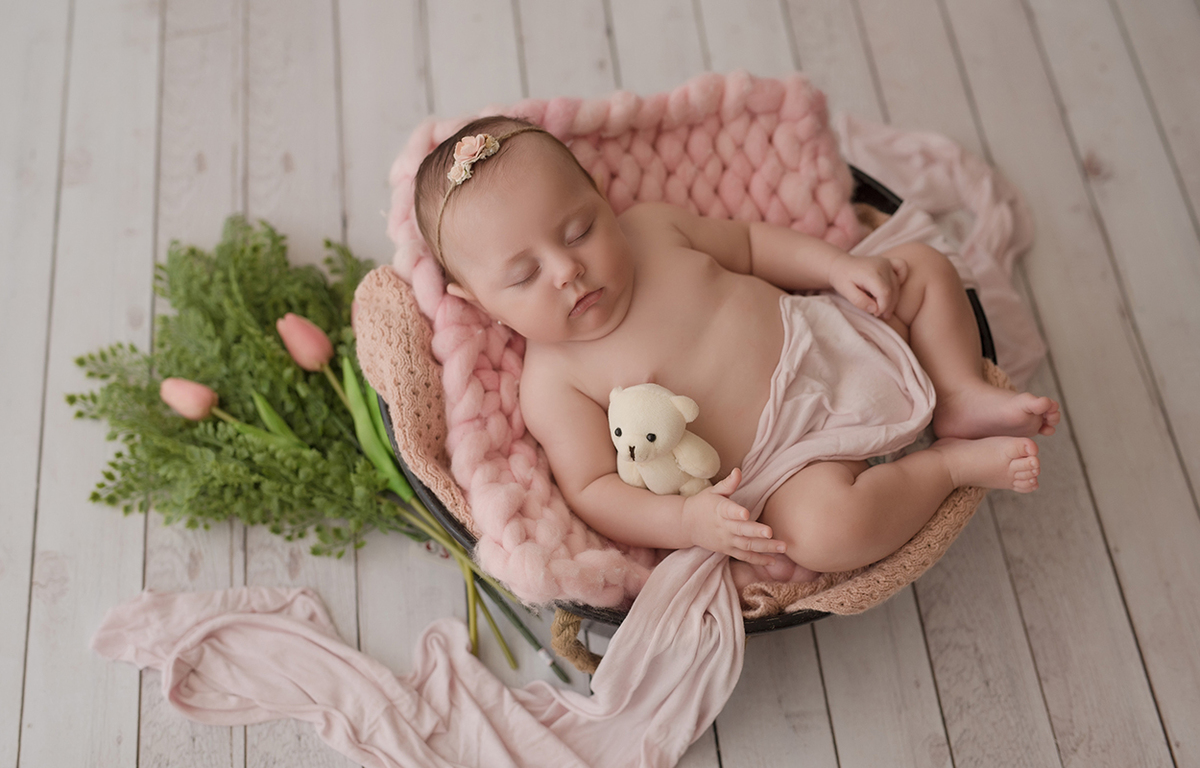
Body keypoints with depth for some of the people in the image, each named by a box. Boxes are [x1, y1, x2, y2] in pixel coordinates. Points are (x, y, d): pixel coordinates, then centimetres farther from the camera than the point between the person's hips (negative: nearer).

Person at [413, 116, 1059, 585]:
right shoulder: (552, 384, -15)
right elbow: (592, 491, -18)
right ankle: (952, 461, -9)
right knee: (822, 525, -35)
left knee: (922, 266, 7)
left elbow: (750, 244, 14)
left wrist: (838, 266, 0)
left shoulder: (652, 225, 1)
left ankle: (963, 399, 10)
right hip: (788, 457, -5)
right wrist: (688, 520, -34)